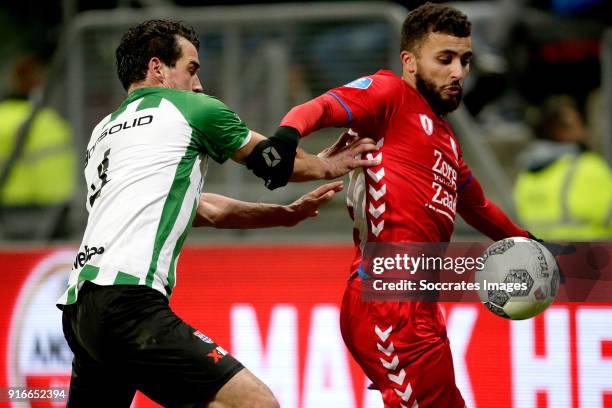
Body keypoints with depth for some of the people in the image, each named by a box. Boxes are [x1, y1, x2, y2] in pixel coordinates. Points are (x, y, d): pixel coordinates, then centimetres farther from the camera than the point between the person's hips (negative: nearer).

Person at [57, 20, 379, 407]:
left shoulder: (103, 132, 27)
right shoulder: (192, 109, 7)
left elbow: (203, 209, 33)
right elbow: (271, 158, 23)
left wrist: (286, 214, 38)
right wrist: (327, 166, 41)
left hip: (79, 304, 9)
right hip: (127, 300, -9)